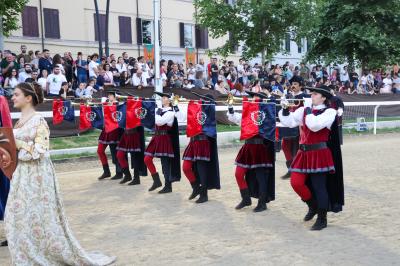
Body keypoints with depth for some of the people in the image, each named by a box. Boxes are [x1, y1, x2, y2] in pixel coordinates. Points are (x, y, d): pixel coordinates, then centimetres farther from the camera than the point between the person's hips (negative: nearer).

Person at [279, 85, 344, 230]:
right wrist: (285, 109, -6)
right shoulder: (304, 110, 9)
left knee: (318, 186, -2)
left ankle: (322, 219, 13)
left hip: (319, 153, -6)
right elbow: (289, 122, 9)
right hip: (304, 152, 6)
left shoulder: (330, 112, -9)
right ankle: (313, 206, 26)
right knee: (296, 182, 1)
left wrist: (308, 108, -14)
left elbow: (314, 125, -24)